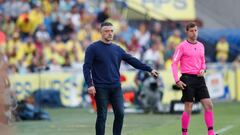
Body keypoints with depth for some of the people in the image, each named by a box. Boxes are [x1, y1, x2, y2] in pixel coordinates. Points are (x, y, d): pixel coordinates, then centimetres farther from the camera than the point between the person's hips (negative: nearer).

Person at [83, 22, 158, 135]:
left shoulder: (117, 49, 11)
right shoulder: (93, 48, -2)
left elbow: (133, 61, 14)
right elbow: (86, 67, -7)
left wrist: (149, 69, 11)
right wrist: (90, 84, -18)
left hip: (116, 87, 4)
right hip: (101, 88, -4)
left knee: (120, 114, -1)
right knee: (102, 117, -3)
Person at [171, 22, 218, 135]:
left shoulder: (201, 46, 14)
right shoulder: (182, 46, -4)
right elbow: (174, 63, -5)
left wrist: (203, 69, 2)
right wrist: (177, 80, -13)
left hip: (199, 78, 5)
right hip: (187, 78, -5)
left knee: (209, 105, -3)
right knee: (188, 108, -5)